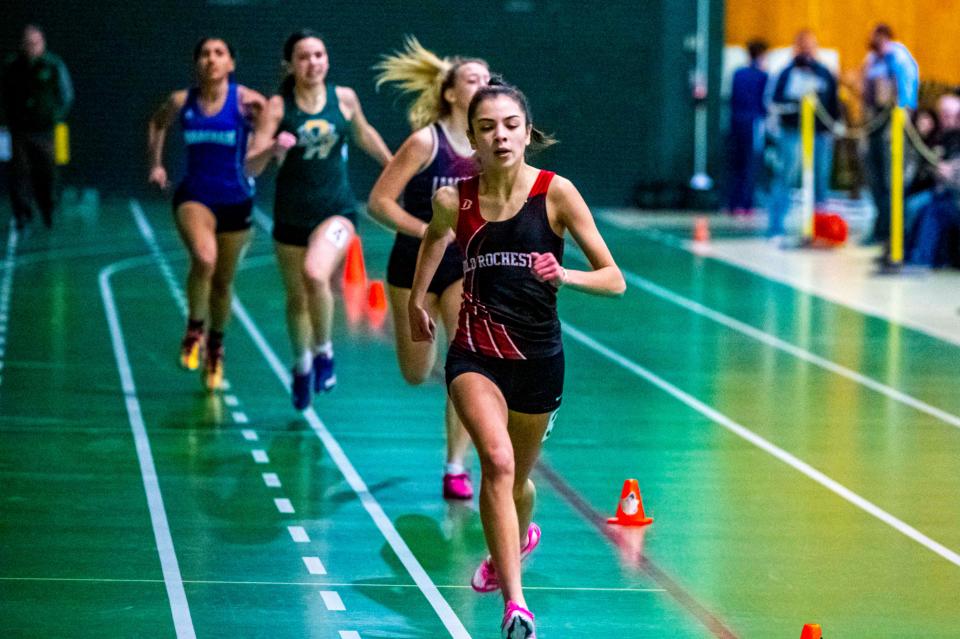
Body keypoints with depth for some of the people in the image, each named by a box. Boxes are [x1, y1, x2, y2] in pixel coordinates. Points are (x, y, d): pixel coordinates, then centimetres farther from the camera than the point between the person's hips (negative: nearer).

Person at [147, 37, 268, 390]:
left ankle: (215, 345, 37)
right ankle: (194, 329, -5)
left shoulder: (246, 101, -9)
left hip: (235, 200, 0)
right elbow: (157, 123, 19)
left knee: (223, 281, 12)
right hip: (194, 196, 0)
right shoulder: (181, 102, -2)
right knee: (204, 259, -28)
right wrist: (155, 164, 12)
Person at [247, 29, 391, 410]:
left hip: (336, 210, -1)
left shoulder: (344, 98, -2)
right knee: (296, 298, 11)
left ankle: (323, 351, -5)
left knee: (315, 274, -28)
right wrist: (273, 148, -33)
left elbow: (363, 134, 20)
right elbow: (251, 167, -13)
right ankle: (301, 367, 37)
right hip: (291, 216, 1)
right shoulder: (278, 106, -7)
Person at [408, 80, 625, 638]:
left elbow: (614, 279, -11)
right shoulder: (453, 201, -5)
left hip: (539, 357, 1)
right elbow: (435, 236, 21)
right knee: (496, 459, -26)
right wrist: (417, 299, 24)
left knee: (517, 478, 19)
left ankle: (519, 537, 57)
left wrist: (563, 275, -28)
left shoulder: (556, 193, -11)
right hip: (476, 353, -1)